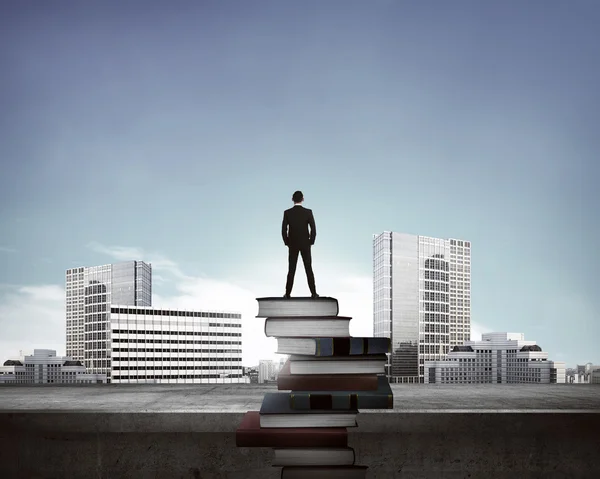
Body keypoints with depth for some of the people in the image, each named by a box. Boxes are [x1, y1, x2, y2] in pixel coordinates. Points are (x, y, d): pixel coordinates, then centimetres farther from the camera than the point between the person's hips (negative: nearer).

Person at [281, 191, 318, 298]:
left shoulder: (287, 213, -7)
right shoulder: (308, 212, -9)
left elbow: (283, 231, -8)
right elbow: (313, 230, -10)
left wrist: (287, 243, 6)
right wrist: (311, 242, 4)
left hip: (292, 245, 1)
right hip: (305, 244, 0)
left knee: (291, 270, 6)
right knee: (309, 269, 6)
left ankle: (288, 293, 5)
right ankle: (313, 293, 5)